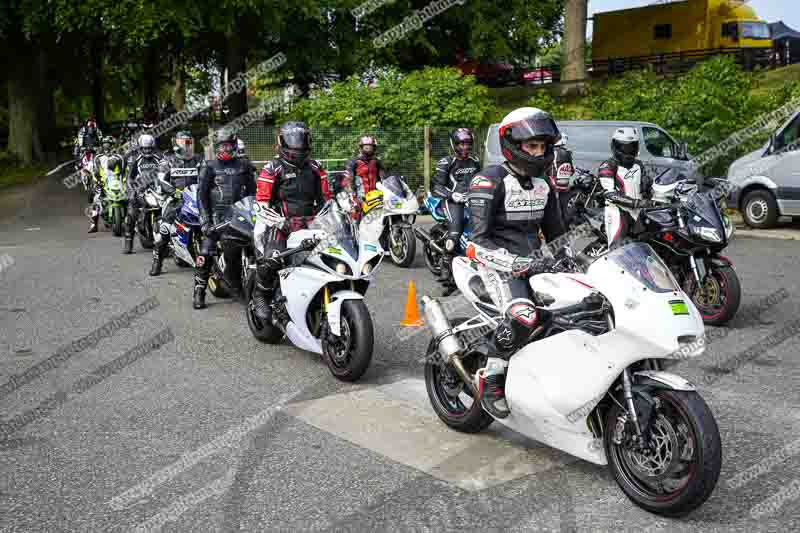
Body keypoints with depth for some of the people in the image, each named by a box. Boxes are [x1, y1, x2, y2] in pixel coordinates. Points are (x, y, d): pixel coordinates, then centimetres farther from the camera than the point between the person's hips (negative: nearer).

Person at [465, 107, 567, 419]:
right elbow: (479, 240, -17)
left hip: (533, 260, 7)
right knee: (524, 317, -33)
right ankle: (491, 378, -14)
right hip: (499, 262, -7)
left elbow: (556, 232, 22)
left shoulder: (544, 184, 14)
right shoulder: (489, 181, -9)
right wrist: (513, 263, -29)